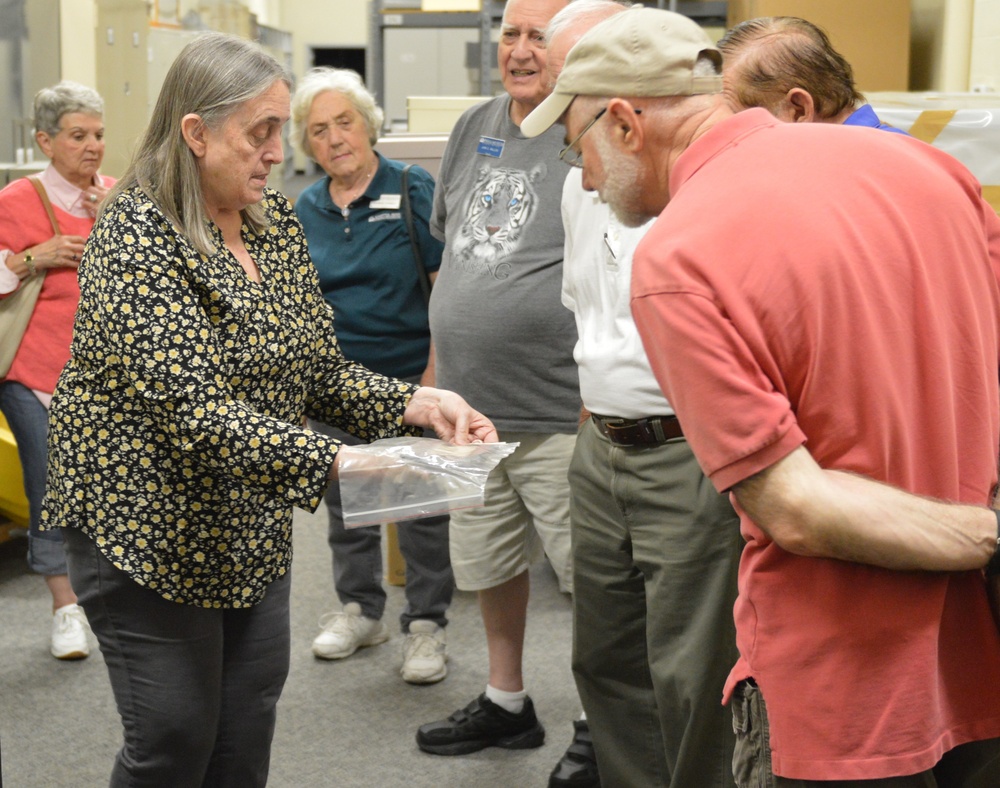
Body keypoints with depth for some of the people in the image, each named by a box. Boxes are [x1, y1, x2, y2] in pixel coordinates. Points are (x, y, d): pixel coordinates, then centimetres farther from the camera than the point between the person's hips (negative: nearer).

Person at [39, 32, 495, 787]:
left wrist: (415, 403, -11)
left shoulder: (276, 220, 4)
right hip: (151, 529, -7)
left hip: (253, 527, 7)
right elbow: (196, 413, -29)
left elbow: (320, 370, 6)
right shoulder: (136, 240, -20)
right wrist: (332, 461, -38)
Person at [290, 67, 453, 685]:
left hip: (409, 378, -5)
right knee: (345, 501, 16)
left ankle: (427, 625, 16)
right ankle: (360, 609, 33)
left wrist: (435, 377, -14)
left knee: (422, 506, 3)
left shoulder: (414, 190, -8)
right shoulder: (306, 210, 7)